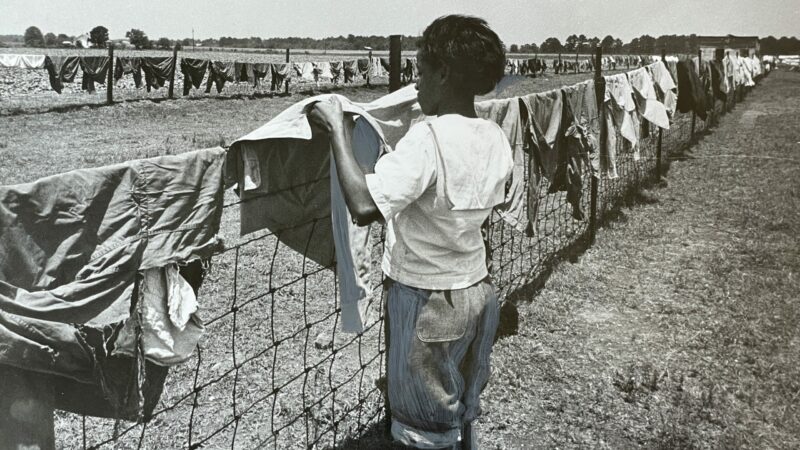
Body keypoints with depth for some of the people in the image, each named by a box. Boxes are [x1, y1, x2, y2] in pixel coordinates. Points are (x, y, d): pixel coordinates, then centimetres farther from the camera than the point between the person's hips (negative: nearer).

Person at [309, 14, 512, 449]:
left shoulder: (426, 137, -25)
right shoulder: (495, 139, -2)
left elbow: (363, 206, -35)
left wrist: (336, 127, -24)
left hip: (426, 300, -7)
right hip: (478, 290, 7)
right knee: (464, 413, 26)